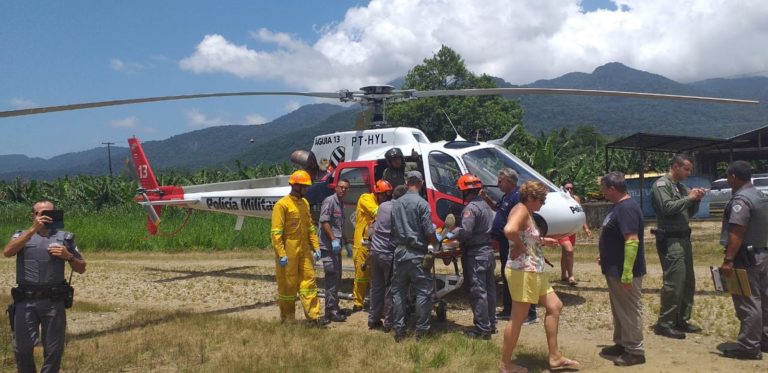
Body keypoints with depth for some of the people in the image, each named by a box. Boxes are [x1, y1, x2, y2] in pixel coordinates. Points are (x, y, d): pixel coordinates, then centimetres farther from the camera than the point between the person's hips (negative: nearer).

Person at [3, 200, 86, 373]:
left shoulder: (65, 237, 12)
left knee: (54, 350, 5)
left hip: (54, 301, 0)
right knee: (22, 349, 3)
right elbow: (7, 252, -11)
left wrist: (68, 256, -6)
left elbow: (81, 268, 13)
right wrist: (32, 229, -17)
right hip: (26, 301, 0)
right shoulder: (22, 235, 11)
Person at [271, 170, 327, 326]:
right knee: (288, 285, 3)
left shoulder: (304, 203, 12)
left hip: (304, 251, 7)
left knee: (309, 281, 4)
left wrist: (316, 247, 11)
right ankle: (287, 319, 15)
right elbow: (276, 232, -15)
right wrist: (281, 254, -19)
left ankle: (314, 316, 6)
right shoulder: (282, 205, -11)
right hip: (288, 253, -7)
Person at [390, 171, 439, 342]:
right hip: (417, 254, -5)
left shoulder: (396, 203, 7)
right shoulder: (422, 204, -10)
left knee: (398, 292, 10)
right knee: (424, 292, 3)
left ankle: (398, 329, 12)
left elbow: (393, 228, 13)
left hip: (399, 252, 5)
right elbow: (429, 232, -11)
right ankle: (421, 329, 3)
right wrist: (437, 245, 5)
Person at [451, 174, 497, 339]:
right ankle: (490, 324, 25)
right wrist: (456, 231, 13)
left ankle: (482, 328, -1)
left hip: (476, 255, -10)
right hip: (488, 251, 10)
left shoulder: (471, 208, -17)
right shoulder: (485, 205, 14)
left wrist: (451, 235, -8)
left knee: (477, 291, -4)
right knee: (489, 289, 15)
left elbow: (465, 231, -25)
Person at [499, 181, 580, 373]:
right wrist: (520, 247, -20)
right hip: (522, 271, -11)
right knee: (518, 317, -2)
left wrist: (542, 241, 15)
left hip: (534, 271, 11)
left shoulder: (527, 213, 16)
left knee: (555, 306, 16)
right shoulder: (521, 210, -15)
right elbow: (509, 230, -36)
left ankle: (555, 357, 22)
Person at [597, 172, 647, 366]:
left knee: (630, 311, 0)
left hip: (624, 272, -10)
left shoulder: (627, 208, -21)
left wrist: (627, 274, -29)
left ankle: (635, 351, 10)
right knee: (620, 310, 19)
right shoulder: (620, 206, 11)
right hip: (615, 269, 10)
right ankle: (621, 344, 30)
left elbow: (632, 241, -28)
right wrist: (606, 257, 24)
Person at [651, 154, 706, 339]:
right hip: (670, 240, -9)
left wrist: (696, 200, 2)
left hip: (683, 238, 9)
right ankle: (664, 324, -4)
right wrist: (689, 198, -15)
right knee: (674, 282, -10)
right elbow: (667, 208, -22)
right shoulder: (661, 185, -9)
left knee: (688, 281, 12)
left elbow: (689, 213, 19)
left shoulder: (681, 186, 17)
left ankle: (682, 320, 22)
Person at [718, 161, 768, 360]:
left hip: (745, 257, -10)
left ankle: (749, 347, -1)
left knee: (747, 303, -5)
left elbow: (737, 233, -25)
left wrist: (728, 260, -26)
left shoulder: (741, 199, -18)